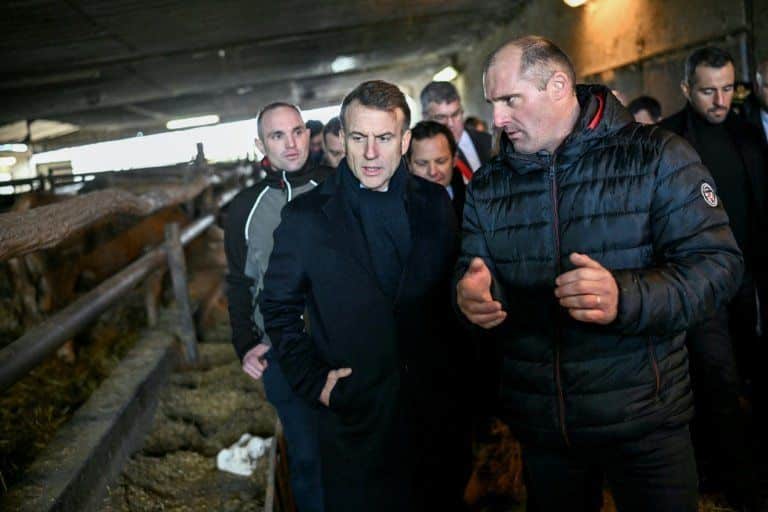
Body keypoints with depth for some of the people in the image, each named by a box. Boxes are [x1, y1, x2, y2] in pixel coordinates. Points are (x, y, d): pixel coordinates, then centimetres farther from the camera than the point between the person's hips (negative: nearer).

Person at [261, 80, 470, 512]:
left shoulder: (435, 203, 1)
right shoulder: (306, 217, -7)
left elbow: (454, 291, 7)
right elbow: (279, 308, 1)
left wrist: (461, 374, 1)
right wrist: (312, 380, -7)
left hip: (439, 414, 3)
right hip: (355, 416, -2)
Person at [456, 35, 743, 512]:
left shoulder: (659, 156, -8)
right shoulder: (487, 185, 5)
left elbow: (718, 263, -12)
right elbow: (472, 274, 7)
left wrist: (627, 299, -30)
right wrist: (472, 294, -18)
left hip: (643, 420, -3)